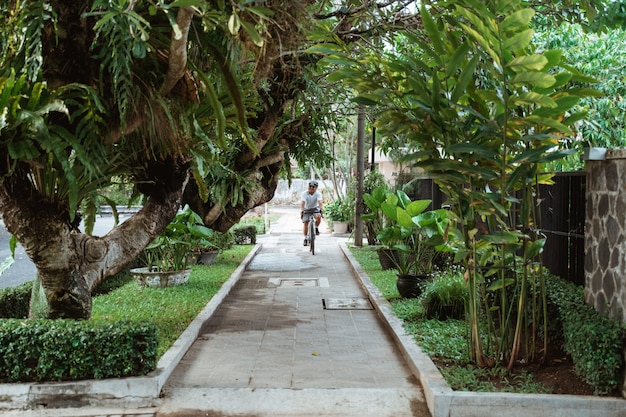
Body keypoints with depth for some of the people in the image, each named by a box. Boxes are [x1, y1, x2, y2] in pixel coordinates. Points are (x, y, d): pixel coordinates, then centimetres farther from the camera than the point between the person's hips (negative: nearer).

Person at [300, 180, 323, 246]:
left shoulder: (318, 194, -18)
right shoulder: (305, 193, -19)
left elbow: (320, 202, -33)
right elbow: (302, 202, -32)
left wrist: (320, 208, -53)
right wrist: (302, 210, -49)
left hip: (315, 209, 0)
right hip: (306, 210, 0)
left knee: (318, 216, -31)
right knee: (305, 223, -8)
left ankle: (316, 228, -3)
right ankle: (305, 239, 5)